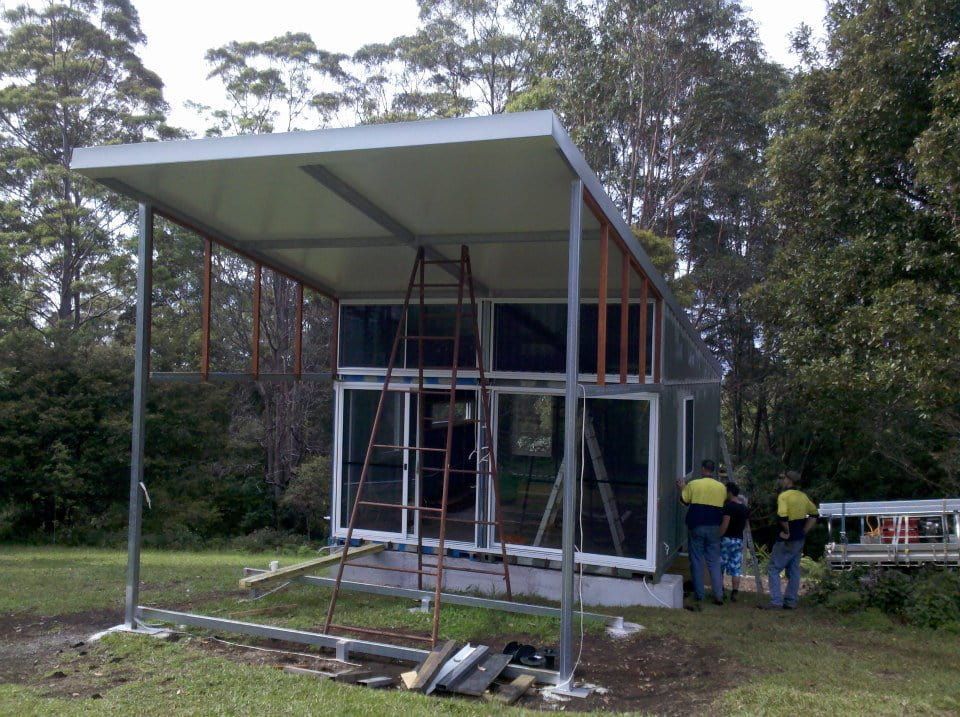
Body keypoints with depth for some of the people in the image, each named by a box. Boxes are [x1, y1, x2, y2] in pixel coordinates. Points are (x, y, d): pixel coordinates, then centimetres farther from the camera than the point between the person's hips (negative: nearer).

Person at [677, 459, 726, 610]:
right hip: (714, 528, 3)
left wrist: (681, 488, 22)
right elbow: (722, 505, 12)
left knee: (697, 562, 2)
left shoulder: (693, 484, -7)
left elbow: (684, 501, 4)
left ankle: (699, 599, 3)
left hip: (696, 527, -3)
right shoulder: (722, 487, 2)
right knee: (714, 561, 10)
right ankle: (718, 595, 7)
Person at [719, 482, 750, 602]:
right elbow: (745, 525, 17)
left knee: (719, 567, 5)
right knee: (736, 569, 5)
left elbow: (725, 525, -20)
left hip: (726, 538, -6)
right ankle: (734, 593, -1)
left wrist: (718, 536, -16)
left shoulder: (728, 506, -13)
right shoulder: (745, 509, 9)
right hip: (739, 540, 6)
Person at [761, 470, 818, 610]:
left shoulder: (784, 495, -16)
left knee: (773, 570, -1)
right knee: (794, 571, 13)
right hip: (799, 540, 8)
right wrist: (804, 531, 13)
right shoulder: (803, 496, 8)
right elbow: (815, 514, 16)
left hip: (786, 541, -8)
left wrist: (787, 531, -15)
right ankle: (791, 602, 16)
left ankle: (776, 601, -7)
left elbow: (782, 517, -30)